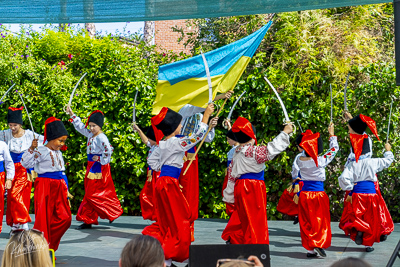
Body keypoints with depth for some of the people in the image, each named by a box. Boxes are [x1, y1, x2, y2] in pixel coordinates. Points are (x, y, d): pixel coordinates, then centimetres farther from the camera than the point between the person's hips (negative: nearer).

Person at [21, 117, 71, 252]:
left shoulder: (58, 153, 17)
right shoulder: (41, 151, -8)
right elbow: (26, 163, -17)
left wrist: (66, 189, 21)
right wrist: (31, 149, -28)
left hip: (59, 187, 7)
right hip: (45, 186, -7)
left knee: (65, 218, 2)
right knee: (43, 218, -3)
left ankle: (49, 245, 14)